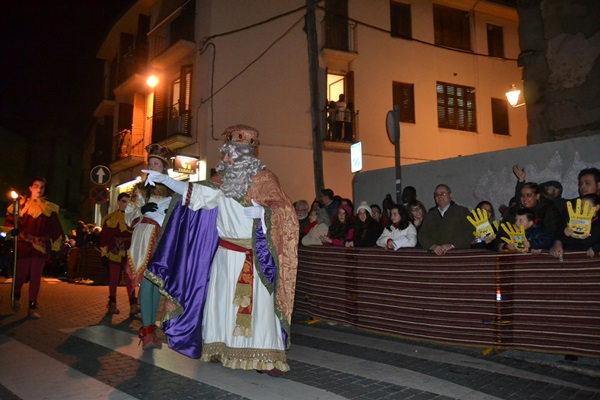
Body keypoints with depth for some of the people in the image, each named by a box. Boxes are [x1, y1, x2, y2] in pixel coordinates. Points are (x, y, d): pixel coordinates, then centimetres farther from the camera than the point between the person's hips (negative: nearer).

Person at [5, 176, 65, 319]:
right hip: (23, 245, -1)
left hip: (41, 247, 1)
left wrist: (55, 248, 4)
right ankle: (16, 298, 34)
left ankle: (32, 307, 10)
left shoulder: (50, 208, 7)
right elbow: (10, 218, 6)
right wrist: (13, 229, -15)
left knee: (36, 277, 3)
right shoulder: (21, 204, 3)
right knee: (21, 274, 4)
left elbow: (55, 229, 8)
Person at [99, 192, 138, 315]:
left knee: (130, 279, -1)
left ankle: (133, 305, 2)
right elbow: (104, 236, 2)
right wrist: (104, 254, -2)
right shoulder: (110, 218, 2)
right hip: (114, 253, 0)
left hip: (129, 254, 0)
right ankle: (112, 304, 20)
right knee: (113, 278, 9)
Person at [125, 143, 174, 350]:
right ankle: (147, 331, -16)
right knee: (146, 281, -14)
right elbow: (129, 216, 9)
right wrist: (142, 210, -10)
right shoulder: (140, 189, 10)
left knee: (158, 283, 3)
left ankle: (150, 327, 12)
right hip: (144, 238, -2)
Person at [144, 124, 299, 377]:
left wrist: (261, 212, -25)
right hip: (226, 253, 5)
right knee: (221, 298, 6)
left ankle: (268, 356, 2)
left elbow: (284, 212, -7)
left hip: (254, 257, -5)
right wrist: (163, 179, -7)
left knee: (258, 302, -5)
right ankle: (222, 349, 20)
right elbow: (195, 192, -1)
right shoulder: (223, 180, 7)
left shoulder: (264, 178, -5)